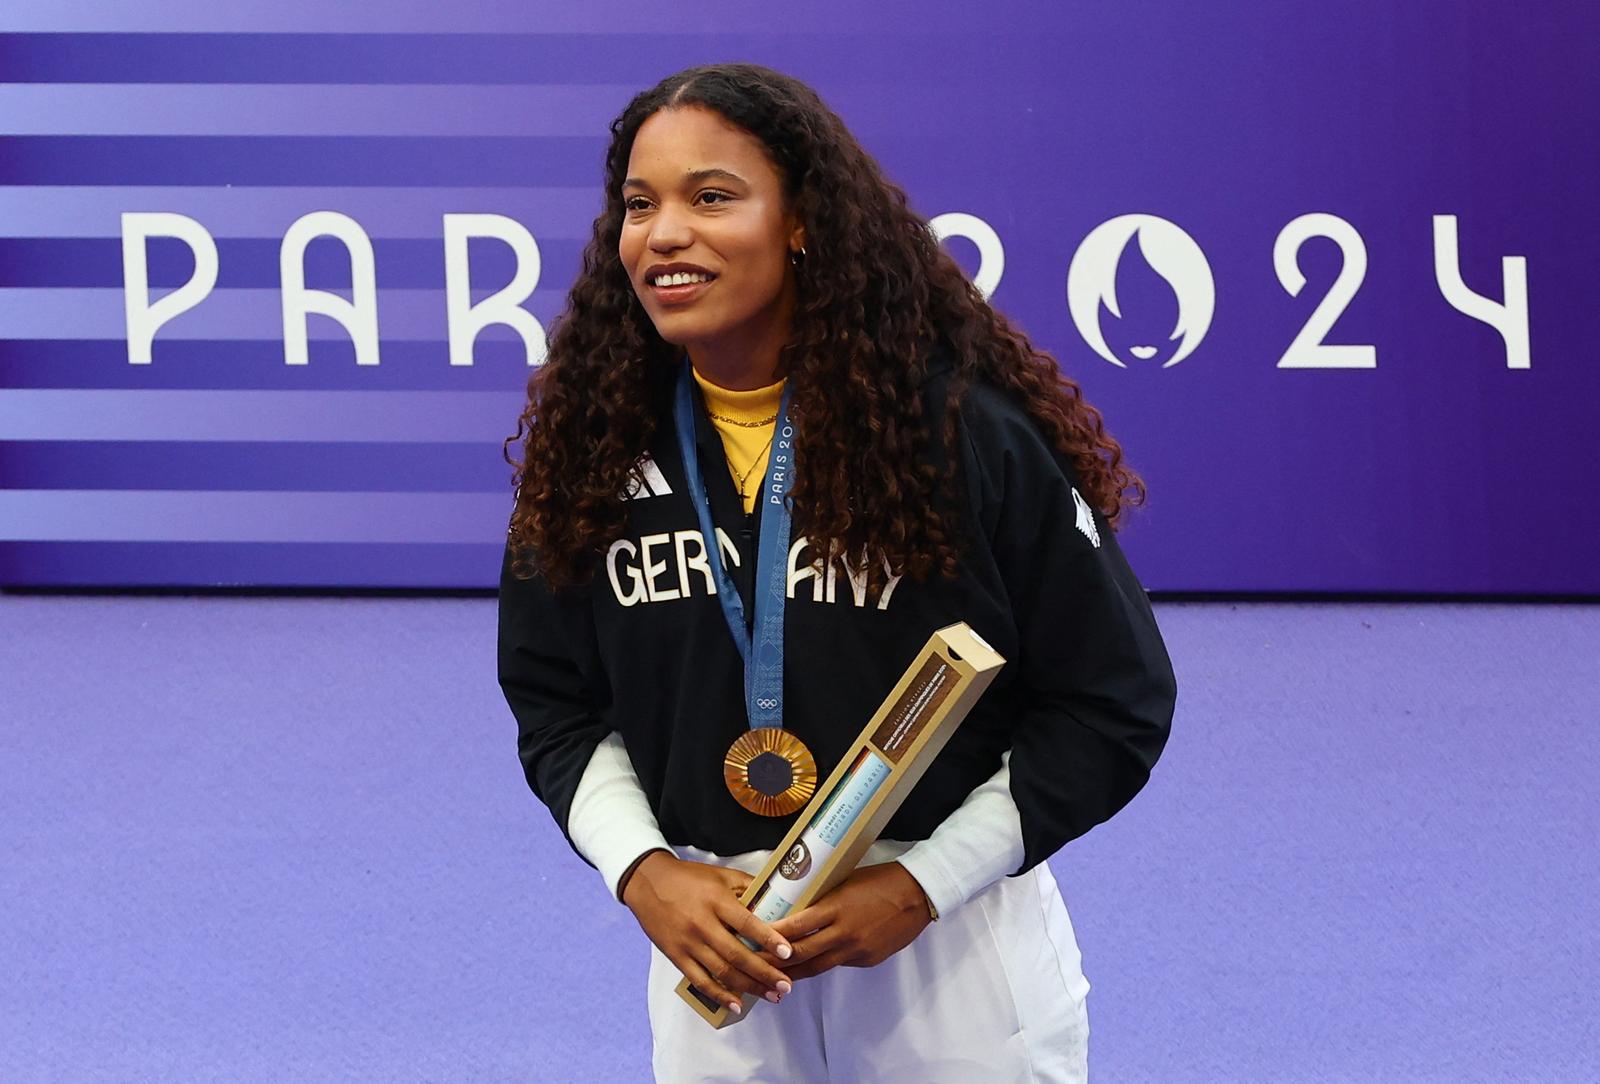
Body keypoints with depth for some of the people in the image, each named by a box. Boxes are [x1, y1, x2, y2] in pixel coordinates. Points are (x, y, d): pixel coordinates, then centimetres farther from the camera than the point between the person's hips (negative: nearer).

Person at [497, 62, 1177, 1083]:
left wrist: (917, 887, -14)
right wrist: (644, 874, -9)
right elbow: (555, 705, 8)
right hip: (713, 946, 3)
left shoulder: (971, 429, -13)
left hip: (954, 949, -3)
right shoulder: (595, 446, -2)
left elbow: (1111, 704, -7)